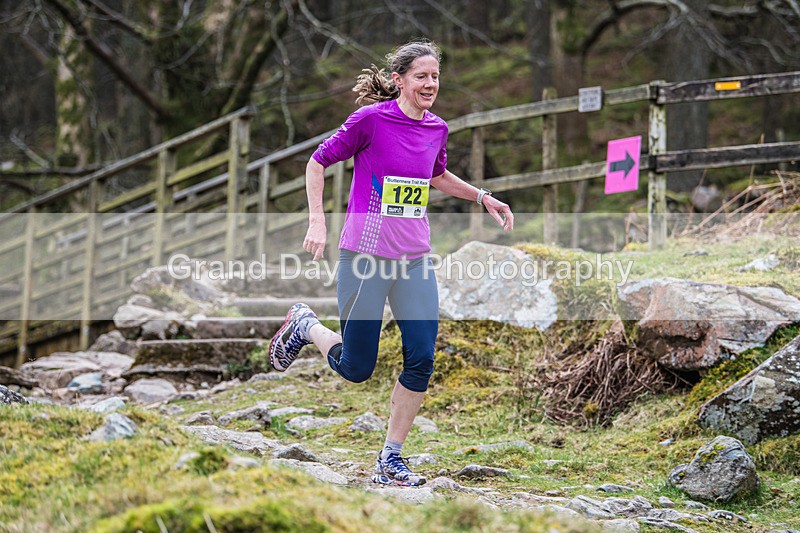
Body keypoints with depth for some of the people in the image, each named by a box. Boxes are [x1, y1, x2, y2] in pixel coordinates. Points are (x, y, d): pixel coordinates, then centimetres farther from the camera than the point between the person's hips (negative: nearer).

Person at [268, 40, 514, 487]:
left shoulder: (437, 129, 6)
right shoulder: (372, 119, -12)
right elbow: (318, 162, -3)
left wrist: (482, 197, 17)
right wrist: (317, 221, -11)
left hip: (414, 261, 5)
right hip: (365, 256, -5)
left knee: (422, 360, -5)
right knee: (356, 368, 0)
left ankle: (392, 459, 9)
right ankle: (305, 325, 32)